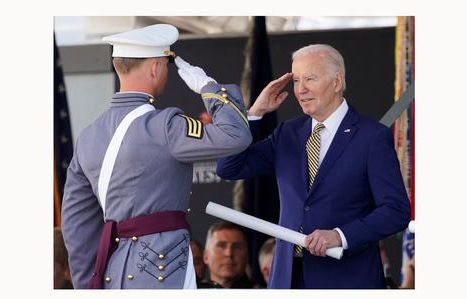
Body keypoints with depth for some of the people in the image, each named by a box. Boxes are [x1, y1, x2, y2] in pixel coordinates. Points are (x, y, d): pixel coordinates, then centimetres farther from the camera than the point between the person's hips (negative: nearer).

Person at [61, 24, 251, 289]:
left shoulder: (89, 138, 11)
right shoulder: (161, 127, -12)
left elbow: (77, 224, 13)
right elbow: (236, 137, -21)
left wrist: (90, 288, 19)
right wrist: (207, 86, -6)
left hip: (117, 273, 8)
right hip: (162, 267, -8)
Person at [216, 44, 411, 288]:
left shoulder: (373, 137, -6)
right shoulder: (288, 133, 11)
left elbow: (397, 211, -10)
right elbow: (228, 169, 7)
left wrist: (340, 236, -22)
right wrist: (255, 111, 0)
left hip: (346, 278, -4)